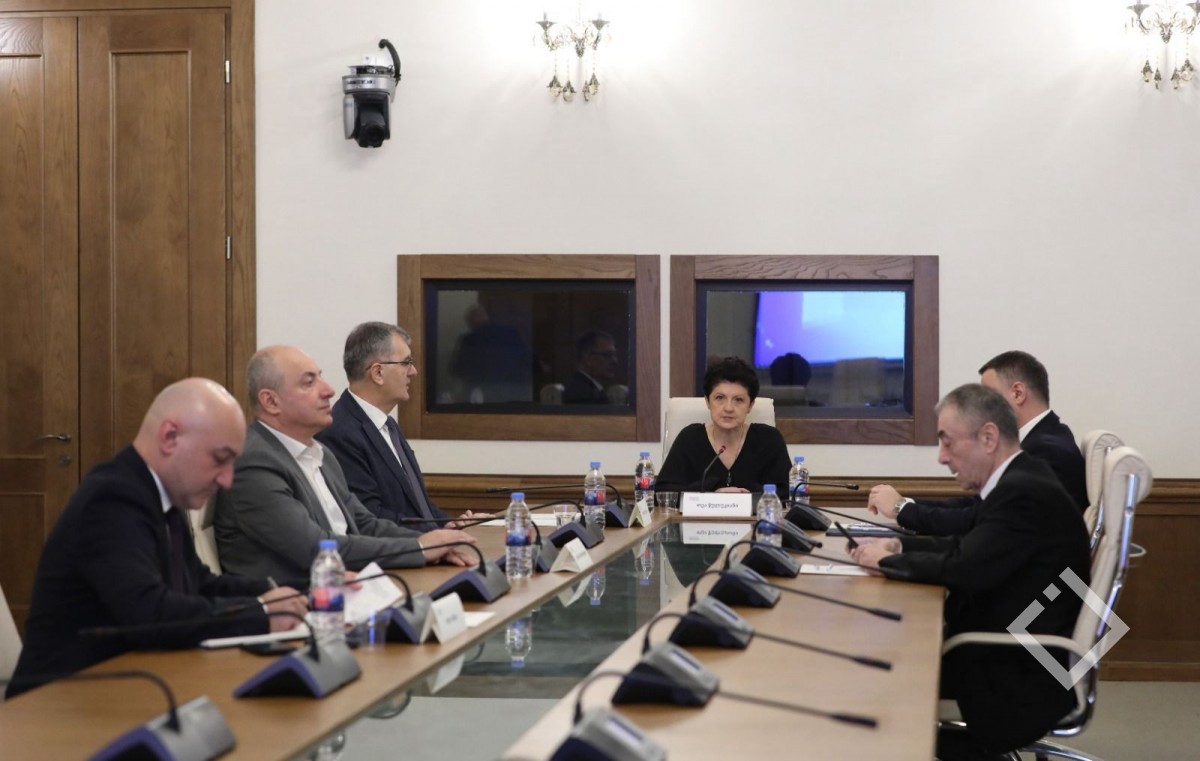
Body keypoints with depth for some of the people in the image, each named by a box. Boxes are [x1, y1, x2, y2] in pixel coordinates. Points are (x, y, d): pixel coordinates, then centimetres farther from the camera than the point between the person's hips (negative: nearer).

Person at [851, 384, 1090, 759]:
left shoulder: (1025, 492, -22)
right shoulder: (1019, 480, 8)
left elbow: (965, 568, -27)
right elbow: (964, 546, 16)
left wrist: (887, 559, -13)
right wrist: (897, 544, 2)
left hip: (1020, 683, -9)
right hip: (1008, 656, 9)